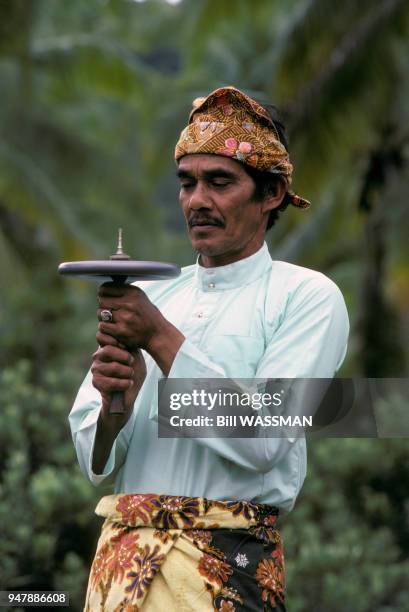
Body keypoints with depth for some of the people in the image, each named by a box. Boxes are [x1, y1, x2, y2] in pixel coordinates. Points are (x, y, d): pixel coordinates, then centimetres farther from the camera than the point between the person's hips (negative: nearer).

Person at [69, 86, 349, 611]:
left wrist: (161, 338, -14)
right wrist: (115, 408, -14)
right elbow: (94, 463, 8)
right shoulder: (145, 299, 11)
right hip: (118, 559, 4)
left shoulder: (307, 296, -2)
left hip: (226, 568, -4)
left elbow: (264, 441, -15)